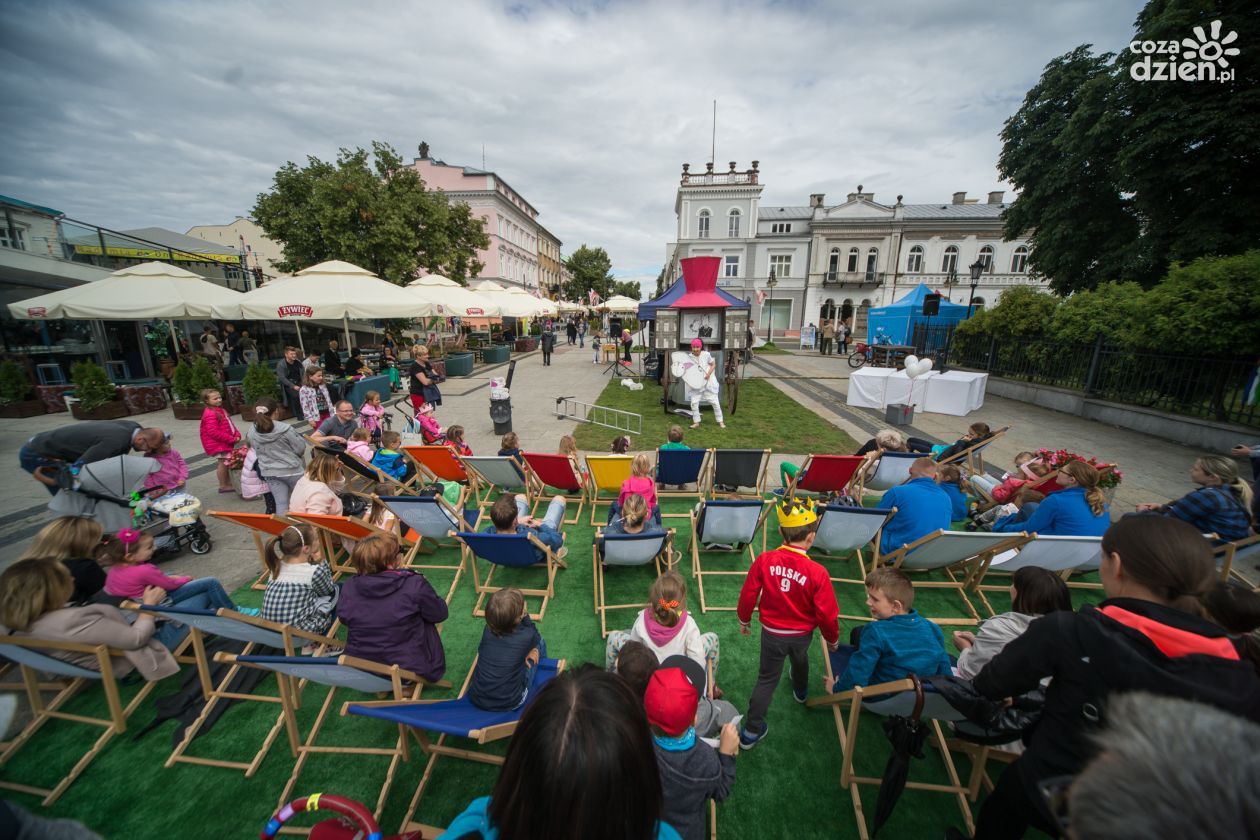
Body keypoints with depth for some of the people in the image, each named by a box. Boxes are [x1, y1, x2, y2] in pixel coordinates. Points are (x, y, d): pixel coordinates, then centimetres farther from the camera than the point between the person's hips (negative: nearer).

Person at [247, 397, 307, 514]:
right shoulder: (285, 429, -21)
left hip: (269, 472, 4)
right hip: (292, 470, -4)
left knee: (281, 503, 8)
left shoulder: (252, 432, -6)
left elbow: (255, 449, 9)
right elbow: (301, 448, -14)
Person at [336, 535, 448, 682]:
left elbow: (344, 619, 9)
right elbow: (440, 614, -8)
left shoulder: (348, 587, -10)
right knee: (425, 622, 22)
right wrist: (425, 592, 9)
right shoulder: (415, 584, -23)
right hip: (409, 668, -4)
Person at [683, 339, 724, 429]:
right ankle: (696, 422, 13)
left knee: (715, 402, 4)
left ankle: (720, 422, 17)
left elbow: (713, 365, 2)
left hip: (708, 381, -1)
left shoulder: (706, 354, -10)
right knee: (694, 402, -3)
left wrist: (709, 373, -14)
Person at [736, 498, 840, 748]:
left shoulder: (764, 560, -25)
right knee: (800, 659, 34)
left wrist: (744, 619, 6)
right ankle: (801, 691, 64)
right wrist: (832, 639, 5)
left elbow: (748, 595, -14)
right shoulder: (817, 573, -27)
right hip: (802, 634, 1)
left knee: (767, 679, 17)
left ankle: (752, 731, 23)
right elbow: (827, 613, -16)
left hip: (771, 633, -1)